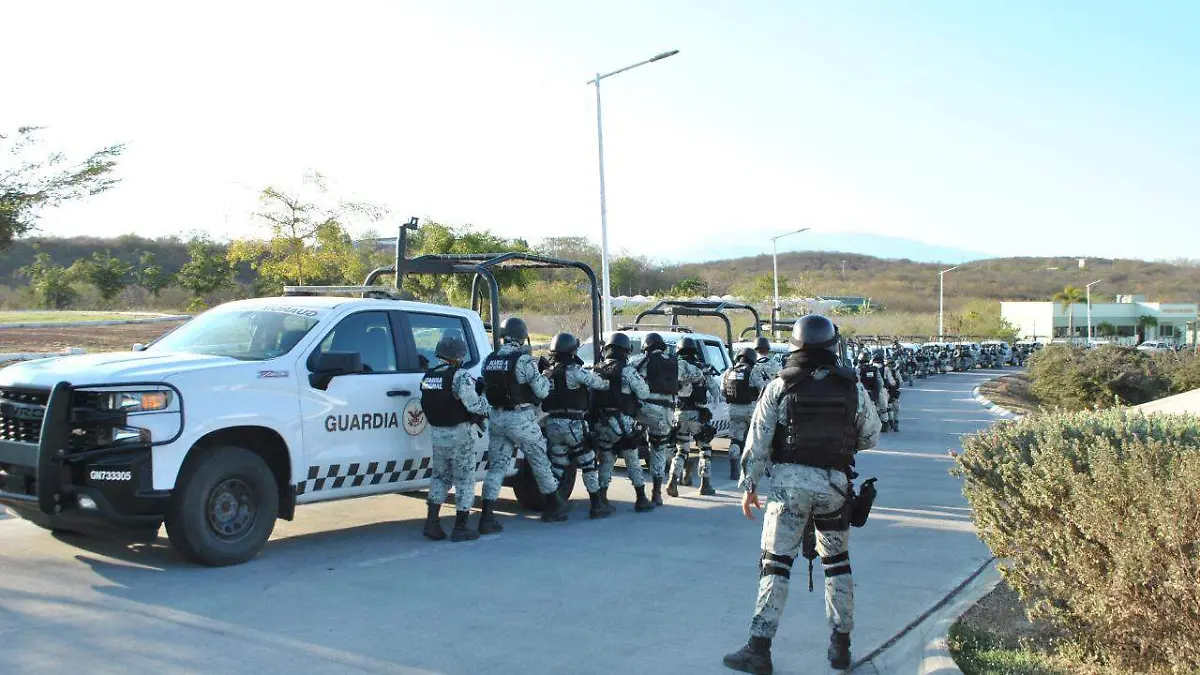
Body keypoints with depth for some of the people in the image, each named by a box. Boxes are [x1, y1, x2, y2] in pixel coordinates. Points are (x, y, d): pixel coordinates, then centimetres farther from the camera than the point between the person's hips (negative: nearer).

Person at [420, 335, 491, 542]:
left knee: (440, 476, 20)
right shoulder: (461, 376, -17)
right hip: (460, 434, -7)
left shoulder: (428, 377, 7)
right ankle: (460, 528, 8)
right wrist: (485, 401, -3)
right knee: (464, 480, 5)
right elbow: (474, 405, -23)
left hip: (437, 433, 7)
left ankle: (431, 522, 13)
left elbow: (427, 405, 9)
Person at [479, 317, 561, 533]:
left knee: (496, 466, 8)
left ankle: (487, 517, 1)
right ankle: (554, 507, 27)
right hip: (521, 418, -5)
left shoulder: (489, 360, 4)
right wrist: (545, 378, 5)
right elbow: (542, 391, -14)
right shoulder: (523, 359, -14)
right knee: (540, 462, 12)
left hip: (497, 417, 5)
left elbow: (488, 386, 8)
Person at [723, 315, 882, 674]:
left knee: (776, 563, 1)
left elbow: (758, 441, -4)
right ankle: (840, 645, 24)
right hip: (835, 483, 2)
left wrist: (749, 485, 4)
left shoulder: (780, 387, -4)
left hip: (790, 482, -2)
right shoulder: (852, 387, 2)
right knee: (837, 562, 18)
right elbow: (871, 437, 12)